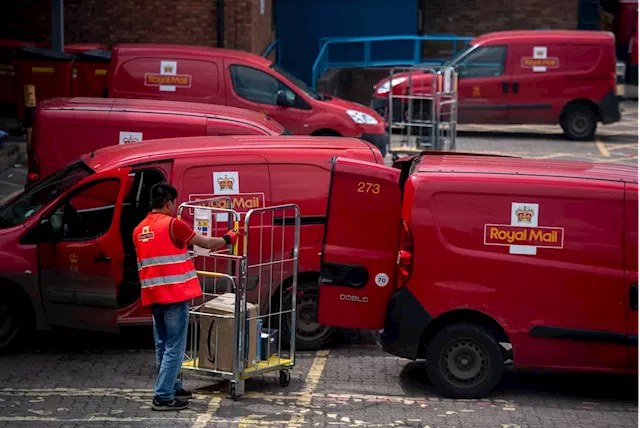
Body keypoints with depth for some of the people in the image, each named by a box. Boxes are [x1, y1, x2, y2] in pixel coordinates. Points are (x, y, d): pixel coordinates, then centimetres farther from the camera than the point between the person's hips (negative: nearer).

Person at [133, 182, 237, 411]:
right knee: (174, 347, -4)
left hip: (153, 296, 8)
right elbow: (206, 243, -2)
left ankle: (172, 388, 27)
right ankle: (163, 397, -6)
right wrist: (227, 239, 16)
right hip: (175, 295, -8)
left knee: (163, 345, 17)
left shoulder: (139, 230, 11)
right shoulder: (172, 224, -10)